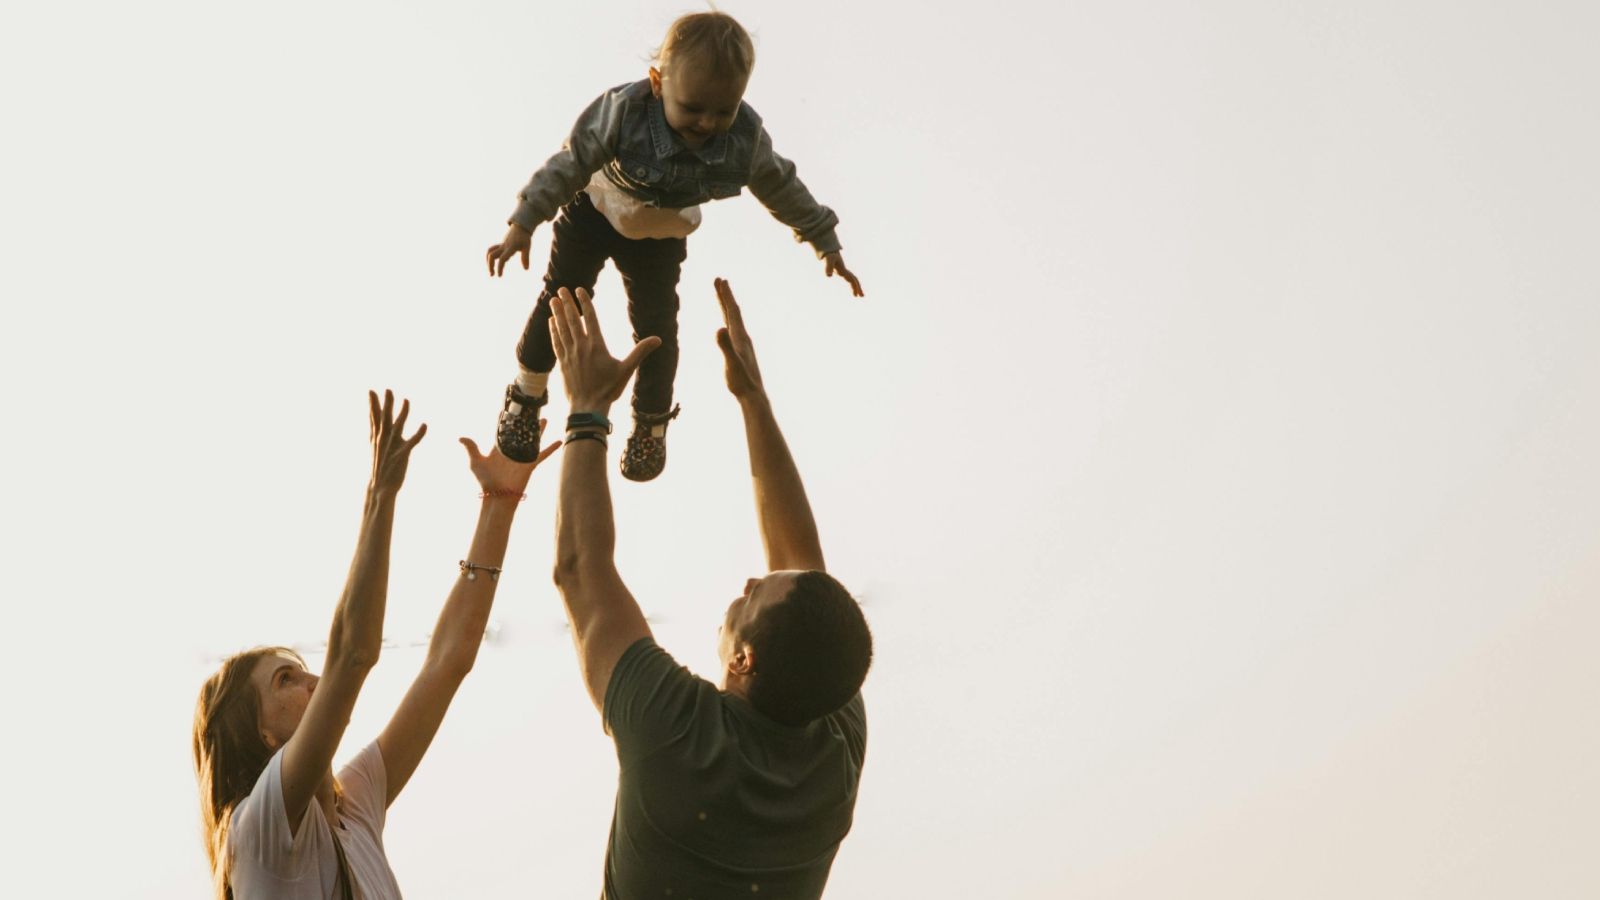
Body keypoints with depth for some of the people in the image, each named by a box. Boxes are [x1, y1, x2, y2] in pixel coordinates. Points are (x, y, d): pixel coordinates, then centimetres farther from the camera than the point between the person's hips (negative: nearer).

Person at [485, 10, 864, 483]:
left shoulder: (746, 138, -28)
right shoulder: (623, 112, -38)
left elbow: (784, 191, -11)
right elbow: (570, 164, -32)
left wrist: (827, 243, 0)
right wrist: (523, 225, -37)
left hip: (661, 236, 2)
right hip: (595, 213, -2)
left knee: (657, 325, 4)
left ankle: (652, 421, 29)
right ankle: (526, 397, 26)